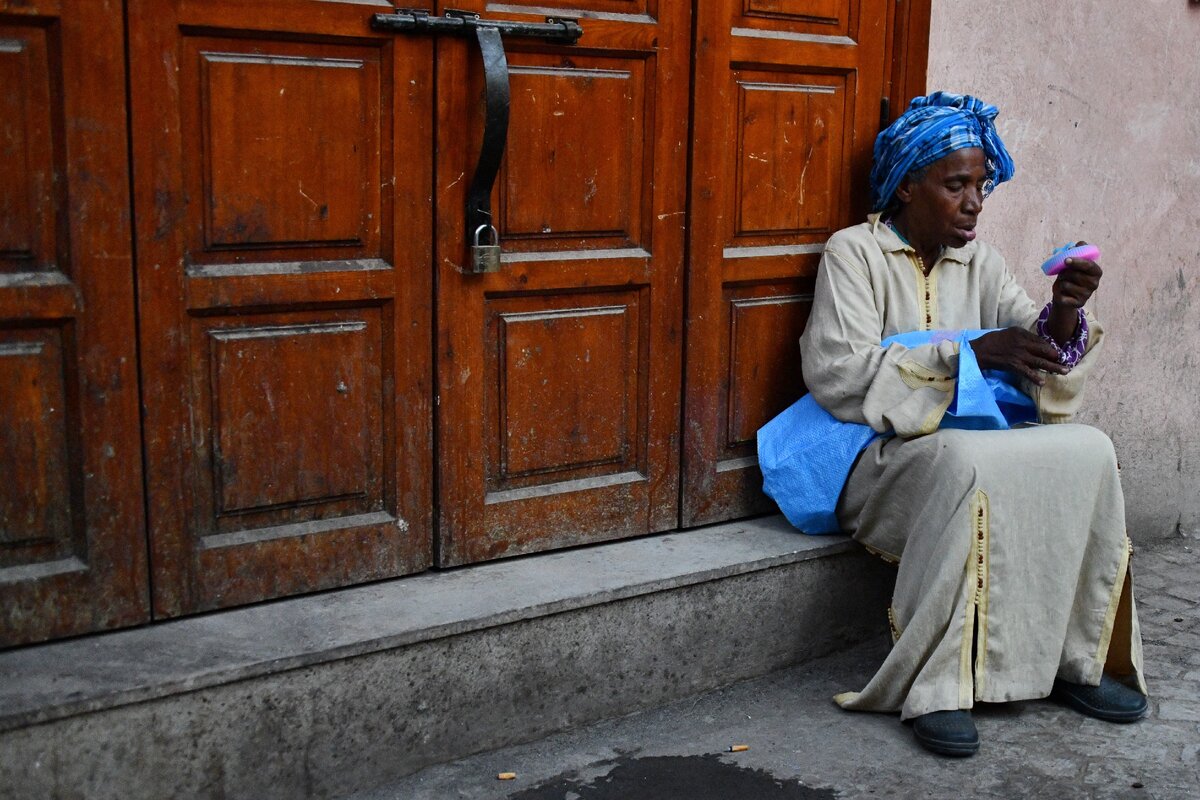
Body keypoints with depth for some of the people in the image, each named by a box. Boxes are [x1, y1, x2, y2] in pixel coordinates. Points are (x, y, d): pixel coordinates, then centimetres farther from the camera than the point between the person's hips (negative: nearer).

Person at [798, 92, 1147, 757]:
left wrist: (1064, 316, -19)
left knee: (1087, 450, -20)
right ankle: (935, 688, -30)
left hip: (976, 448, 6)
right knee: (965, 463, -36)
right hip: (883, 458, -6)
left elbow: (1035, 348, 4)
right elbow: (838, 374, -16)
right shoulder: (854, 252, -2)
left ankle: (1075, 657, -10)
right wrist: (967, 353, -22)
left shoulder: (978, 262, 15)